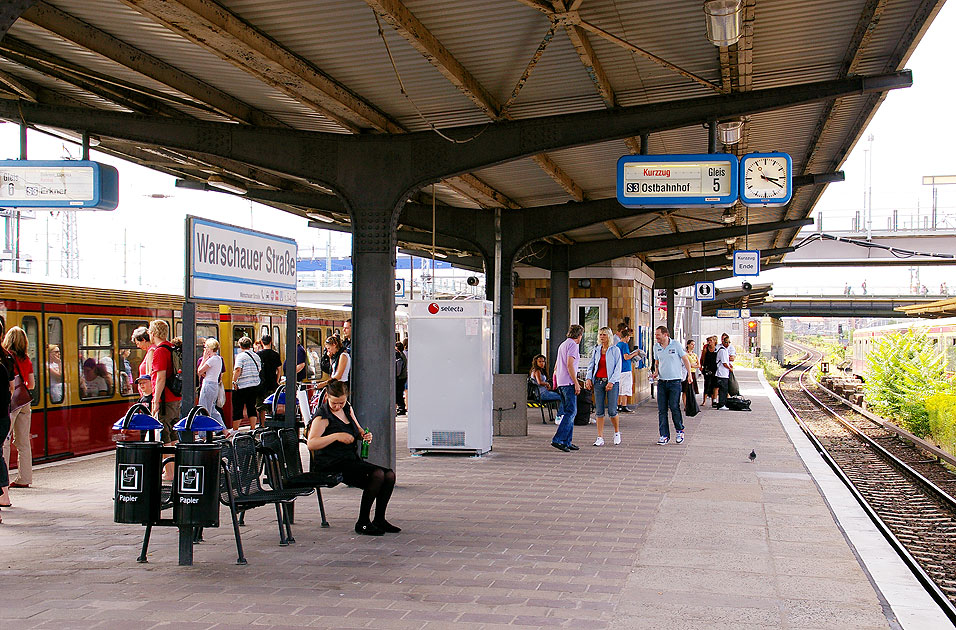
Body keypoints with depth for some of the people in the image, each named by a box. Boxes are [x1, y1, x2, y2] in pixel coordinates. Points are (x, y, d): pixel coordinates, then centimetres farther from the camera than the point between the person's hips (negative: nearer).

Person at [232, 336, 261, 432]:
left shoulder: (240, 356, -9)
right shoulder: (256, 356, 11)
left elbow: (238, 370, -20)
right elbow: (259, 370, 17)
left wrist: (234, 381, -15)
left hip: (242, 386, -6)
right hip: (255, 385, 6)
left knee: (238, 409, 0)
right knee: (252, 407, 13)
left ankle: (235, 430, 3)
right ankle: (253, 429, 12)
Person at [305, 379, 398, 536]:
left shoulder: (347, 408, 13)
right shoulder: (322, 416, -9)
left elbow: (358, 430, 28)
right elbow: (311, 444, -22)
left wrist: (364, 435, 5)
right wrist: (336, 436, -28)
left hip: (352, 459, 8)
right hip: (332, 465, -8)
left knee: (390, 475, -11)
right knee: (377, 474, -27)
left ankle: (379, 520, 3)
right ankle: (362, 523, -18)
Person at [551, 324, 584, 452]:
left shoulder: (562, 344, 20)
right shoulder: (573, 345, -8)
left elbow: (556, 366, 25)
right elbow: (570, 365, -18)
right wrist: (576, 383, -17)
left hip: (561, 382, 10)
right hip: (568, 382, -10)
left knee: (568, 412, 10)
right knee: (571, 412, -11)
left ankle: (567, 442, 9)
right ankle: (557, 439, -18)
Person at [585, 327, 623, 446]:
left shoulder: (615, 350, 0)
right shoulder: (596, 350, 12)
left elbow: (618, 368, -5)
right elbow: (591, 366, 15)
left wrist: (611, 382, -15)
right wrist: (588, 378, -1)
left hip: (611, 381, -4)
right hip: (598, 381, 4)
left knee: (612, 410, -6)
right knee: (599, 411, 0)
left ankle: (617, 432, 19)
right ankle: (600, 438, 3)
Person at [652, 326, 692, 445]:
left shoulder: (676, 345, -5)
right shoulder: (656, 347, 8)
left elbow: (685, 359, 1)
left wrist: (689, 374, -7)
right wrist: (656, 371, 2)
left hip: (674, 381, -4)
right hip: (662, 381, 4)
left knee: (674, 407, -7)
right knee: (662, 409, 0)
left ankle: (680, 431, 15)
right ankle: (664, 435, 5)